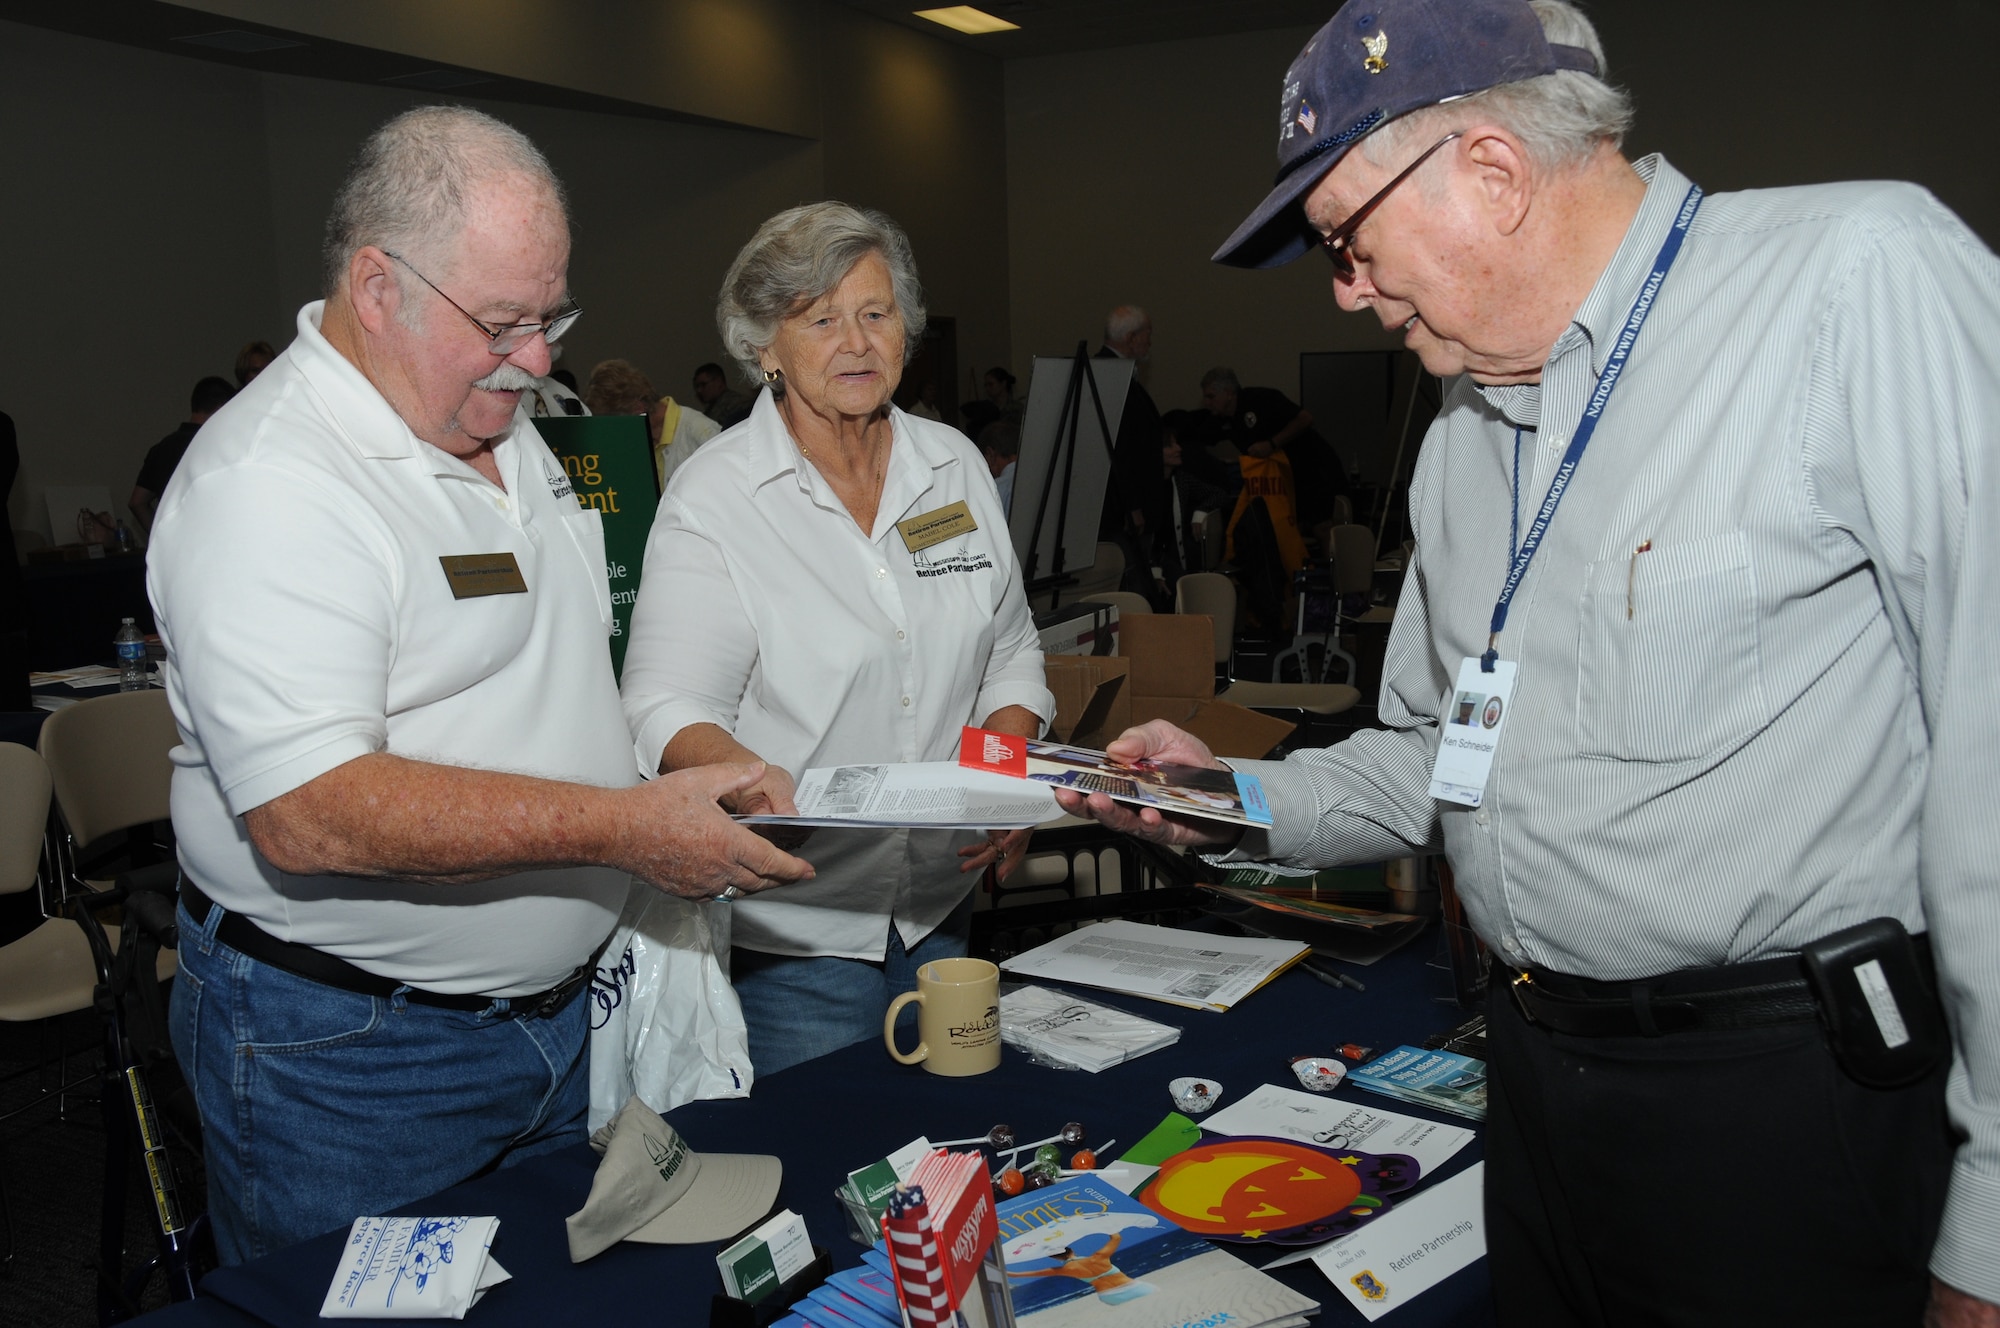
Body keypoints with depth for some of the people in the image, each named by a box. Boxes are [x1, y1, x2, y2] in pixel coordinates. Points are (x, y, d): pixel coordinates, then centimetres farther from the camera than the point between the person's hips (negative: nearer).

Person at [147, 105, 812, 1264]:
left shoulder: (506, 432, 7)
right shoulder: (268, 485, -22)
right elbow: (307, 815, -30)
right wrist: (626, 828, -30)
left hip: (557, 1011, 8)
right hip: (346, 1056, -8)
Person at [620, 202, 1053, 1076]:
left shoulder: (955, 465, 6)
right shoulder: (712, 497, -9)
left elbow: (1011, 660, 11)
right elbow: (667, 710, -15)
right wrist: (745, 777, -36)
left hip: (940, 906, 5)